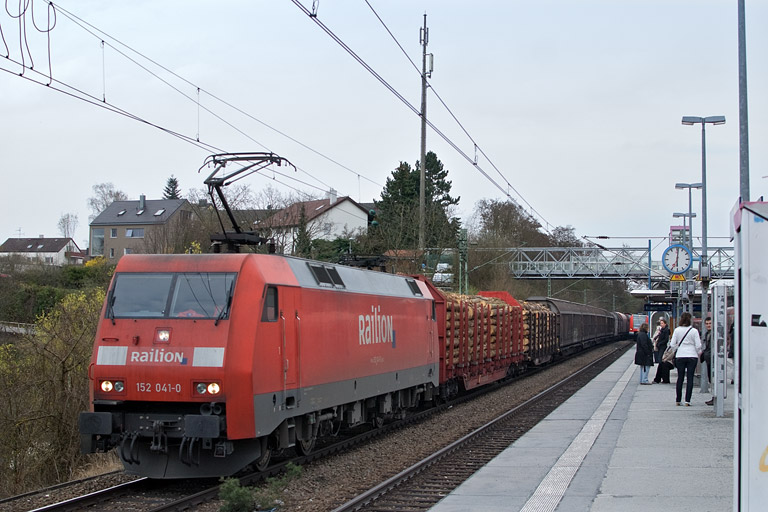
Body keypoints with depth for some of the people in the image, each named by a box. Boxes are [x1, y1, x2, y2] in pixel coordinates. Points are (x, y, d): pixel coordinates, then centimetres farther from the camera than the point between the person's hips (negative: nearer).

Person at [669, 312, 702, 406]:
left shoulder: (677, 330, -2)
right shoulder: (694, 331, -6)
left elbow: (672, 344, -1)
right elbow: (698, 345, -5)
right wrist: (699, 353, 15)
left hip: (680, 356, 1)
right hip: (692, 356, -1)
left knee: (680, 378, 10)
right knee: (690, 378, 1)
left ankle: (678, 400, 12)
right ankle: (687, 400, -3)